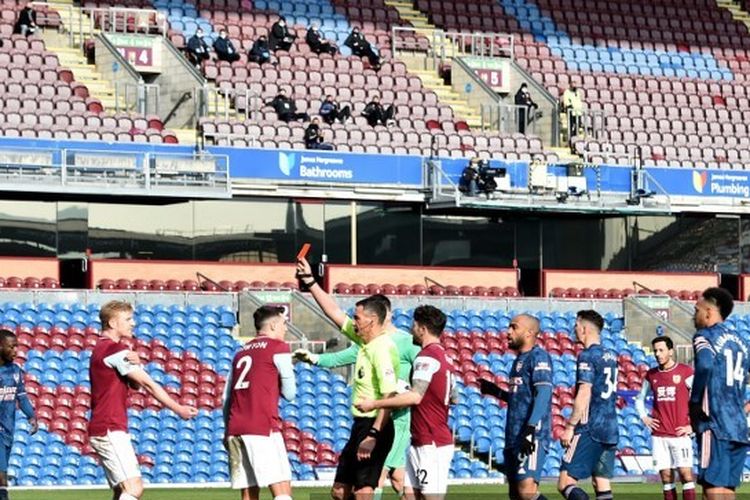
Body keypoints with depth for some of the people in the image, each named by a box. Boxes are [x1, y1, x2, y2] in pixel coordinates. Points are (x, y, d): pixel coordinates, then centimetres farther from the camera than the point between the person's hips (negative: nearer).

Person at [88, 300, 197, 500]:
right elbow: (148, 384, -9)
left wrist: (136, 364, -13)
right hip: (110, 429, -10)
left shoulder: (101, 349, 19)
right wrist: (178, 409, -2)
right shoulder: (114, 349, -12)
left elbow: (135, 384, 9)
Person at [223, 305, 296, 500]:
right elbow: (290, 394, 2)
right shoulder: (278, 347, 2)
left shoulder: (242, 351, 21)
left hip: (235, 428, 7)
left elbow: (227, 396, 19)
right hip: (263, 426, -7)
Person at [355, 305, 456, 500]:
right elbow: (454, 397, 23)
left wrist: (375, 404, -22)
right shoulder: (444, 357, 15)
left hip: (432, 445, -10)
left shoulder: (427, 357, -15)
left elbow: (415, 396, -26)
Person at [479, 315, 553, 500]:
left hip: (532, 436, -10)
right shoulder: (519, 359, 20)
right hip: (514, 437, 10)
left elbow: (543, 394, -19)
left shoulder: (538, 356, -8)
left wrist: (530, 429, -27)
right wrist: (495, 392, 28)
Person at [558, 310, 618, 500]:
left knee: (566, 483, -10)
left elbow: (584, 396, -17)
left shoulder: (587, 356, -10)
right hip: (610, 430, 8)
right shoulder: (610, 356, 15)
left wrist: (570, 427, -14)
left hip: (589, 429, -8)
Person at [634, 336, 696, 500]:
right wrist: (644, 417, 9)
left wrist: (693, 425, -9)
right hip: (659, 435, 4)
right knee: (666, 477, 4)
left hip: (680, 434, -4)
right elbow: (640, 398, 26)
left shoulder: (685, 372, -4)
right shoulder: (651, 375, 11)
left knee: (686, 474, -10)